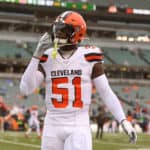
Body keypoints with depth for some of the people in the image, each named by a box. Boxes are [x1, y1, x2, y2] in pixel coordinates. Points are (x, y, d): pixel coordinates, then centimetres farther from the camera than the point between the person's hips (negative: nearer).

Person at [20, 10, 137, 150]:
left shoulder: (88, 57, -3)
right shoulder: (47, 58, 3)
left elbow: (106, 93, -1)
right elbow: (25, 89, -5)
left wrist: (124, 121, -9)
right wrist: (37, 55, -11)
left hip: (78, 126, -3)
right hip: (52, 126, 3)